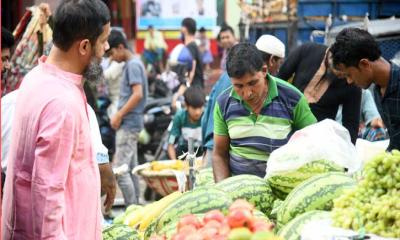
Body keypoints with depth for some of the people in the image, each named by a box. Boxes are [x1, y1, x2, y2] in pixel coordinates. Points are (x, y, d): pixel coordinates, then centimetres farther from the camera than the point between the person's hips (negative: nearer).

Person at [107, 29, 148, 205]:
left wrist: (119, 115, -16)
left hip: (128, 124, -10)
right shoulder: (133, 64, 16)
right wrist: (119, 116, 11)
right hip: (131, 124, 10)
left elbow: (138, 94, -22)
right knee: (131, 168, 14)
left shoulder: (132, 65, -13)